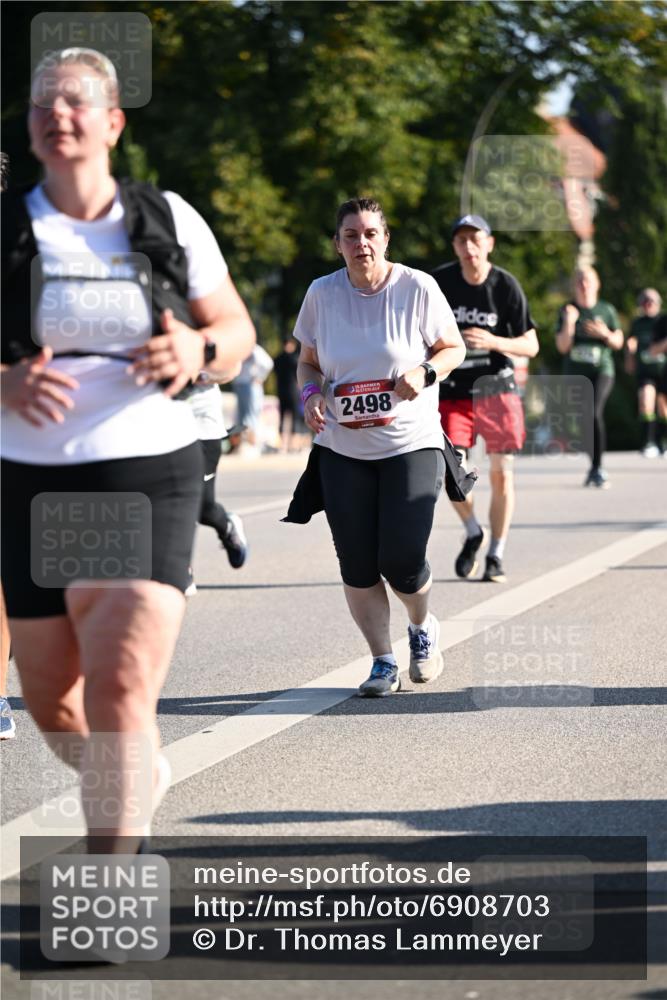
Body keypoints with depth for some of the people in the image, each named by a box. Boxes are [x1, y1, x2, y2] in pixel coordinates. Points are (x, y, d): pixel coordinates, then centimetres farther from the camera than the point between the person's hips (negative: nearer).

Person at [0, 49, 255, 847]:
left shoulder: (168, 221, 3)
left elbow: (236, 329, 13)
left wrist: (200, 351, -11)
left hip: (147, 476, -2)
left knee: (121, 688, -18)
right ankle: (139, 779, 45)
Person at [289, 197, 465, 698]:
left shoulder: (417, 288, -7)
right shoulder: (322, 294, 0)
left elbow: (453, 347, 3)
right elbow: (308, 360, 13)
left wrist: (425, 372, -17)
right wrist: (312, 392, -9)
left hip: (411, 444, -2)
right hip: (342, 449, 3)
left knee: (402, 562, -8)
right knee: (357, 565, -2)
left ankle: (423, 627, 25)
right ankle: (383, 662, 14)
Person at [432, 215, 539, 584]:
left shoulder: (506, 285, -9)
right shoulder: (439, 281, -5)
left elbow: (531, 346, -6)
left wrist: (493, 342, -23)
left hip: (497, 389, -1)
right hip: (454, 391, 1)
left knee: (501, 474, 1)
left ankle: (496, 556, 14)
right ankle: (472, 534, 17)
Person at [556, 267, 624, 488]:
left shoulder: (606, 310, 4)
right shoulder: (567, 311, 4)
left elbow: (618, 343, 9)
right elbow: (562, 346, -2)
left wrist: (605, 334, -12)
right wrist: (569, 323, -17)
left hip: (601, 371, -2)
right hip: (575, 373, 2)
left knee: (594, 413, -23)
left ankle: (597, 469, -20)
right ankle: (595, 467, 24)